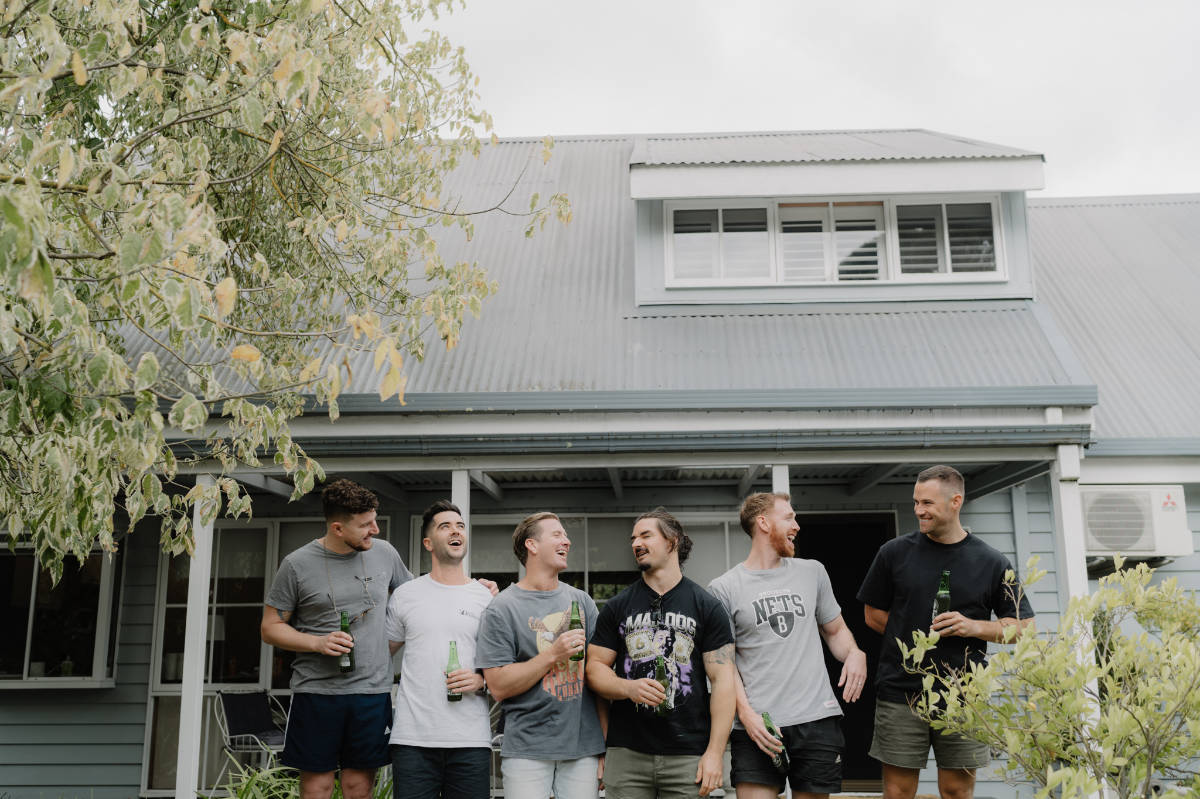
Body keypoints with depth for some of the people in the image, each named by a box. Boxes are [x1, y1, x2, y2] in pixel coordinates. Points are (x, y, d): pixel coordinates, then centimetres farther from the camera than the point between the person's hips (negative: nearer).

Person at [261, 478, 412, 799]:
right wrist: (318, 643, -14)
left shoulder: (384, 553, 6)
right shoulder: (297, 565, -4)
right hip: (316, 692, -2)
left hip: (373, 690, 2)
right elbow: (271, 627, 2)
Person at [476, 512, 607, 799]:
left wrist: (605, 744, 5)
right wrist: (553, 654, -16)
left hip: (583, 747, 4)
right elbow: (499, 686, -9)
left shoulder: (581, 601, 9)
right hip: (528, 751, -3)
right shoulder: (501, 609, -5)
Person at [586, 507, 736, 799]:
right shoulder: (617, 607, 9)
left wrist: (715, 752, -8)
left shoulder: (707, 607, 3)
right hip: (626, 753, 2)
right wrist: (629, 688, -13)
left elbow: (722, 680, -1)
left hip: (689, 755, -1)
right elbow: (595, 667, 8)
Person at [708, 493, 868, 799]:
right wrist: (746, 712, -10)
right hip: (758, 726, -3)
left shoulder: (812, 572, 14)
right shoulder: (724, 589, 2)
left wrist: (855, 653, -1)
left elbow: (835, 630, 21)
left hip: (818, 719, 3)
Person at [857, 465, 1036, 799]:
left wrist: (975, 627, -10)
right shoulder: (895, 553, 3)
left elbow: (1023, 625, 7)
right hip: (901, 693, 0)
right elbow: (873, 614, 10)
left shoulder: (991, 562, 3)